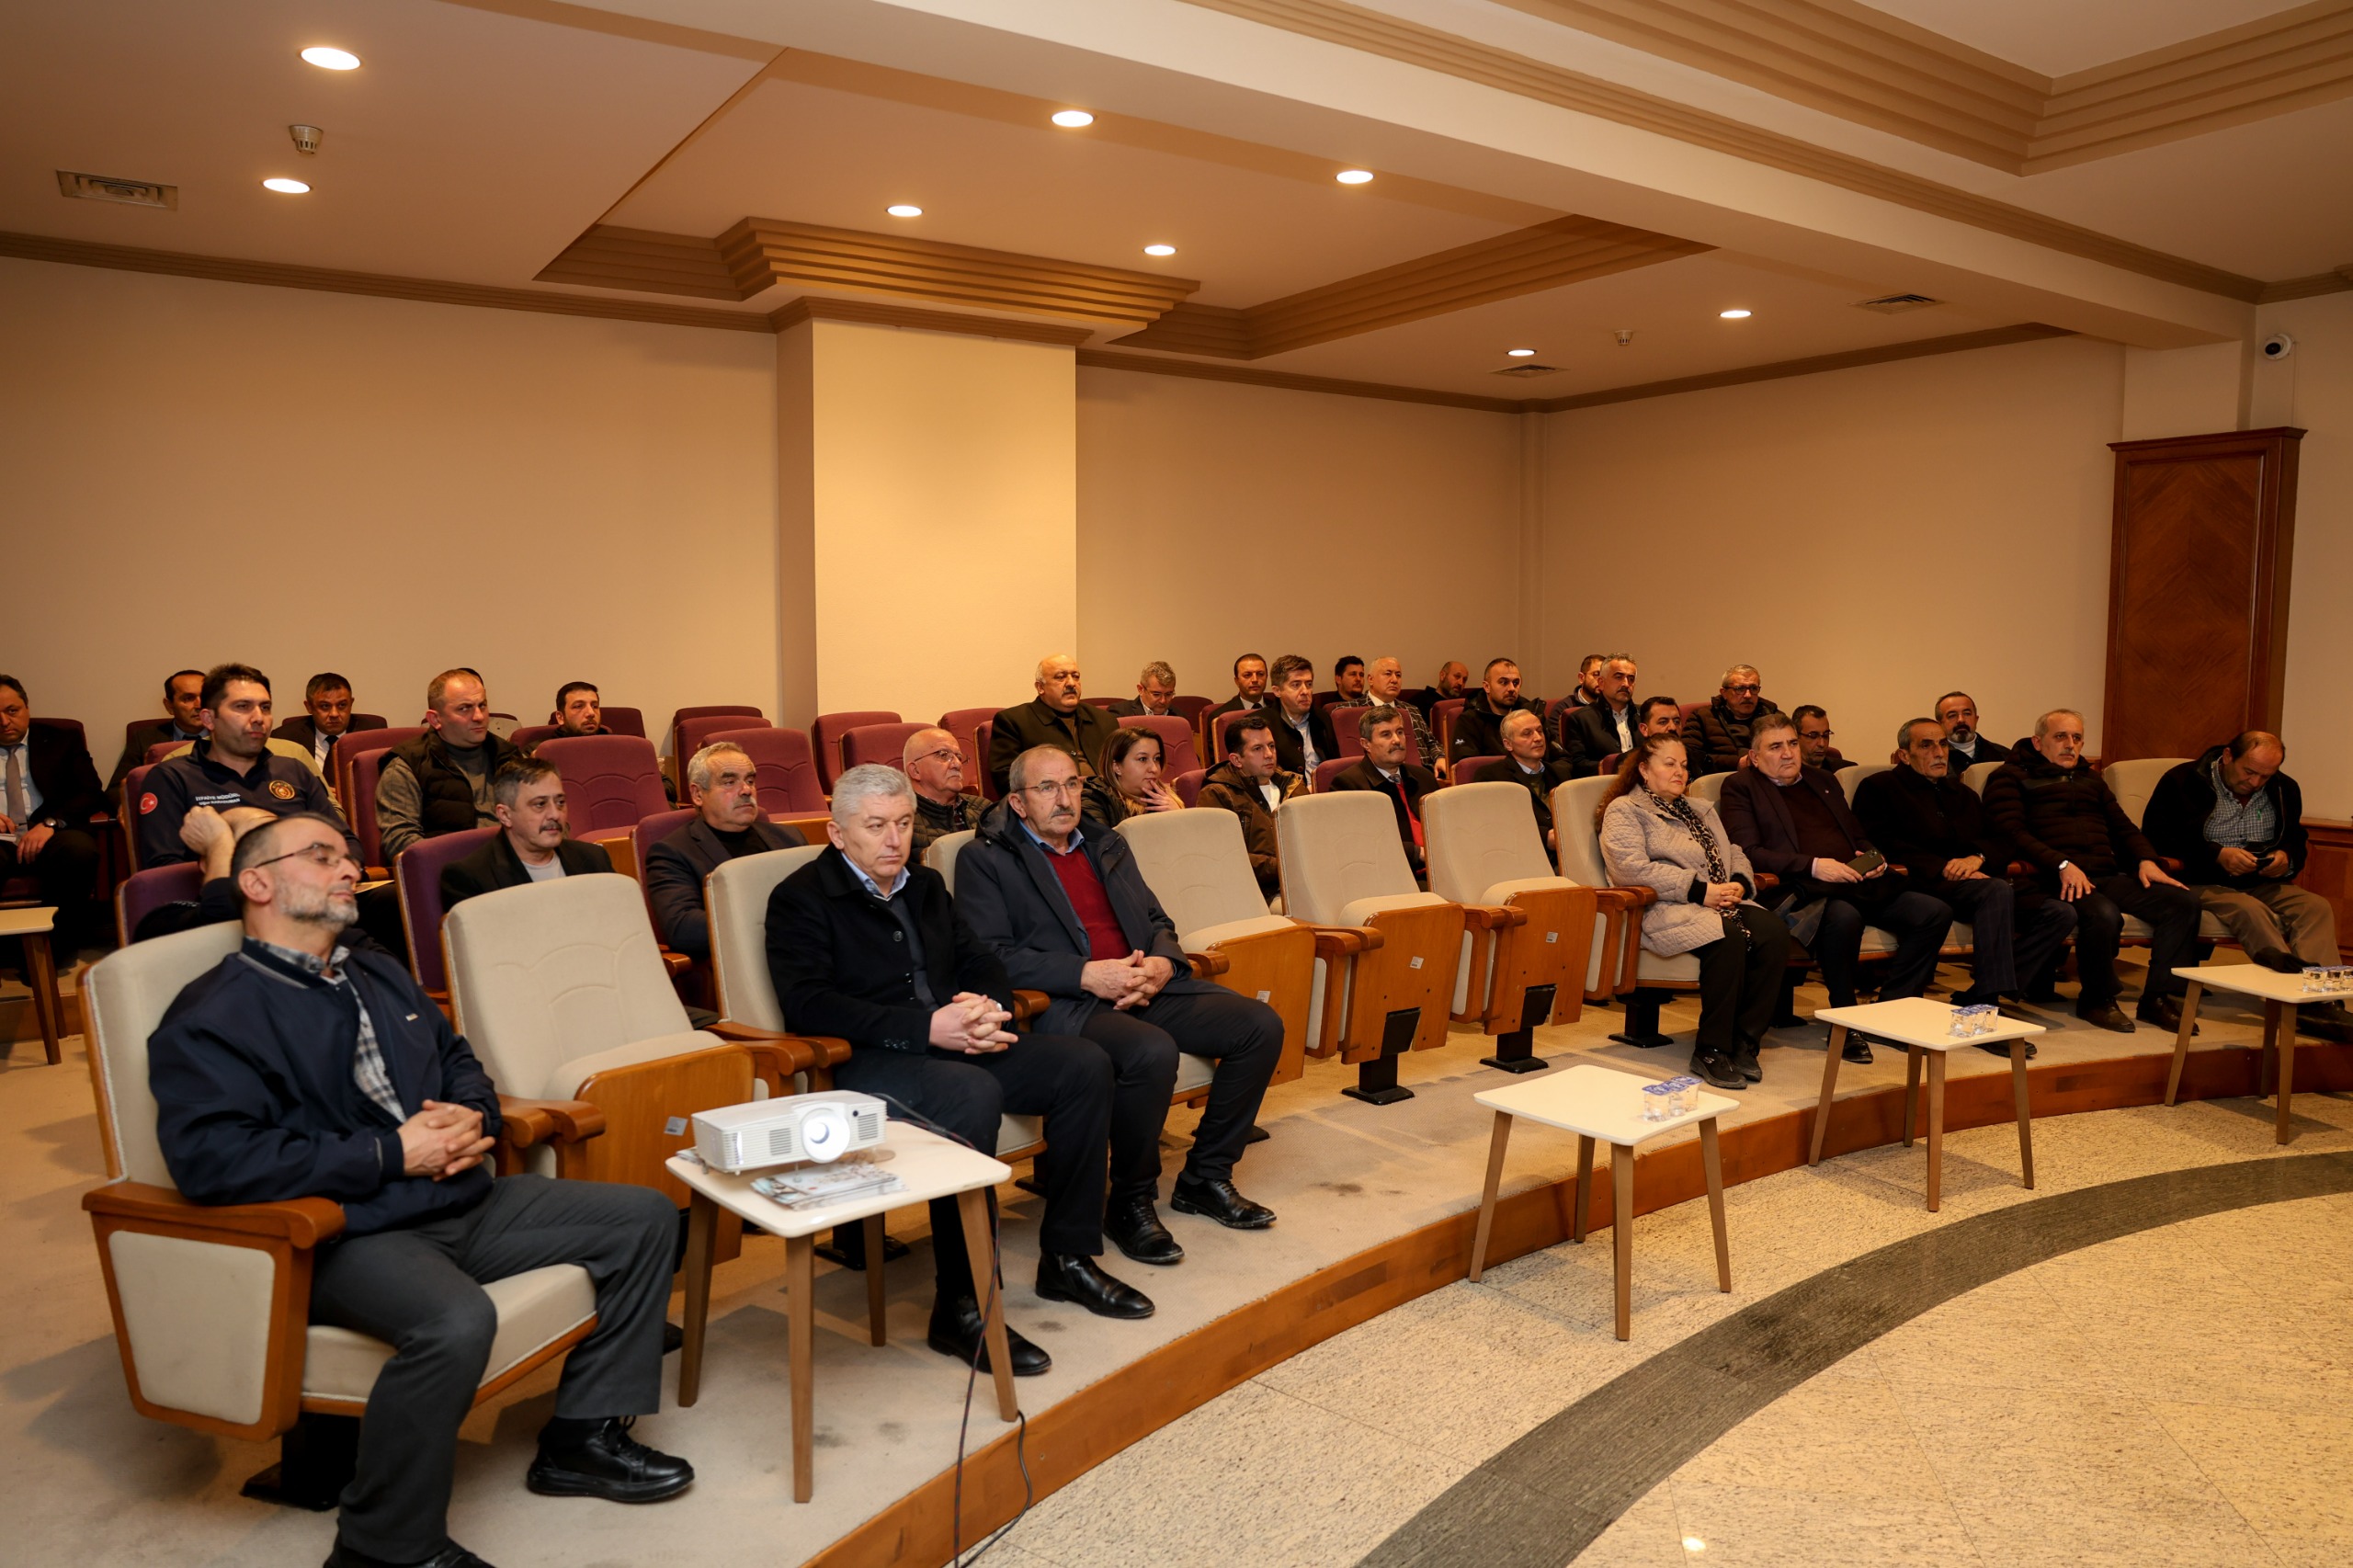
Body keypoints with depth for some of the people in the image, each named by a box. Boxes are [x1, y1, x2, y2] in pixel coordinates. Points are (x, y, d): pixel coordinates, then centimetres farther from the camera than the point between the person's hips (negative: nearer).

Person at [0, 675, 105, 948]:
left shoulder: (59, 741, 17)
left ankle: (64, 944, -20)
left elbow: (91, 793, 6)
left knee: (80, 848, -38)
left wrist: (51, 823, -13)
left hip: (49, 836, 0)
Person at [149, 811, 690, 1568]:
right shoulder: (216, 1016, -6)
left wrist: (472, 1118, 1)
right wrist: (391, 1156, -18)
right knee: (455, 1320, -37)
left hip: (464, 1204, 8)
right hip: (350, 1237, -8)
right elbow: (211, 1159, -19)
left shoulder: (379, 973, 19)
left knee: (644, 1217, 2)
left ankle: (582, 1433, 11)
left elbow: (460, 1063, 27)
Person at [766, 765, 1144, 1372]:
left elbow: (982, 961, 19)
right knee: (973, 1095, -36)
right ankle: (960, 1306, -26)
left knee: (1084, 1064, -11)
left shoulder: (926, 885, 21)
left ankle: (1068, 1257, -1)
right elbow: (809, 1003, -15)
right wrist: (925, 1028, -23)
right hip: (868, 1060, -7)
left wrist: (987, 1008, -8)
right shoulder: (801, 899, -2)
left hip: (958, 1045, 7)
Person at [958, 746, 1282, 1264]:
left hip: (1146, 987, 7)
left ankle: (1205, 1177, 4)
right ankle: (1131, 1202, -11)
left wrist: (1162, 964, -3)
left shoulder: (1107, 845, 23)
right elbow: (991, 955, -10)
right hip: (1065, 1003, -7)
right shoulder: (985, 860, 3)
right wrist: (1087, 975, -18)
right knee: (1152, 1051, -35)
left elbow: (1157, 921, 22)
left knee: (1261, 1025, -11)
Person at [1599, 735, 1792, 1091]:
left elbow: (1735, 854, 25)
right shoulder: (1623, 810, 4)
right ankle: (1711, 1051, -23)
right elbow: (1631, 868, -11)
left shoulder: (1700, 809, 30)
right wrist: (1699, 891, -14)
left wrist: (1739, 884, 0)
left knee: (1774, 934, -23)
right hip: (1667, 910, -7)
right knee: (1728, 939, -34)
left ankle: (1745, 1042, -16)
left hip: (1724, 903, 7)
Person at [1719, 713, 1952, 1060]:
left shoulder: (1823, 780, 27)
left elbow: (1859, 836, 33)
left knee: (1936, 913, -12)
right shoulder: (1740, 787, 5)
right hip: (1803, 890, -7)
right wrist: (1813, 865, -17)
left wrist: (1873, 859, 8)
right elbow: (1748, 852, -8)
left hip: (1860, 885, 7)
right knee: (1843, 918, -38)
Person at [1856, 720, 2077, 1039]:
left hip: (1978, 879, 7)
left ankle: (1976, 999, -19)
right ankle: (1988, 1012, -38)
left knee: (2061, 914, -14)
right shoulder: (1879, 788, 9)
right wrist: (1943, 868, -16)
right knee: (1997, 890, -36)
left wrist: (1978, 858, -5)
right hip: (1924, 886, -7)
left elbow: (2004, 843, 19)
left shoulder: (1963, 794, 30)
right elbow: (1884, 844, -7)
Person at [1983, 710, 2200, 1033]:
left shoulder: (2090, 779, 32)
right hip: (2054, 878, -7)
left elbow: (2123, 827, 28)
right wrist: (2062, 865, -18)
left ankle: (2157, 998, -11)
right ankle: (2097, 1000, -11)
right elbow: (2012, 832, -6)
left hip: (2106, 875, 7)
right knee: (2104, 914, -36)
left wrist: (2146, 860, 6)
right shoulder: (2012, 777, 9)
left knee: (2184, 901, -15)